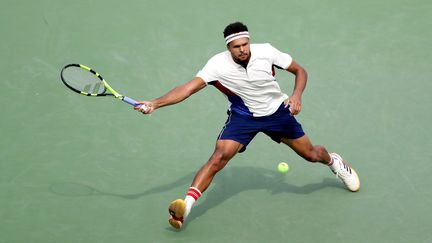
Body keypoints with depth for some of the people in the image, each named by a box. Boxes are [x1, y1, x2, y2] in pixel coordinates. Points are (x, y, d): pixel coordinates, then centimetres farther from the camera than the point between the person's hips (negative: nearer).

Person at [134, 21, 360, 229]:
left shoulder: (266, 51, -21)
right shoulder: (218, 64, -25)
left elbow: (299, 71, -7)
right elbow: (190, 87, -33)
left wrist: (297, 95, -25)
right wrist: (155, 103, -45)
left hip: (277, 110, 2)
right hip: (243, 116, -1)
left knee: (311, 154, 12)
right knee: (218, 158, -22)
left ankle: (333, 161, 49)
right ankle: (185, 206, -23)